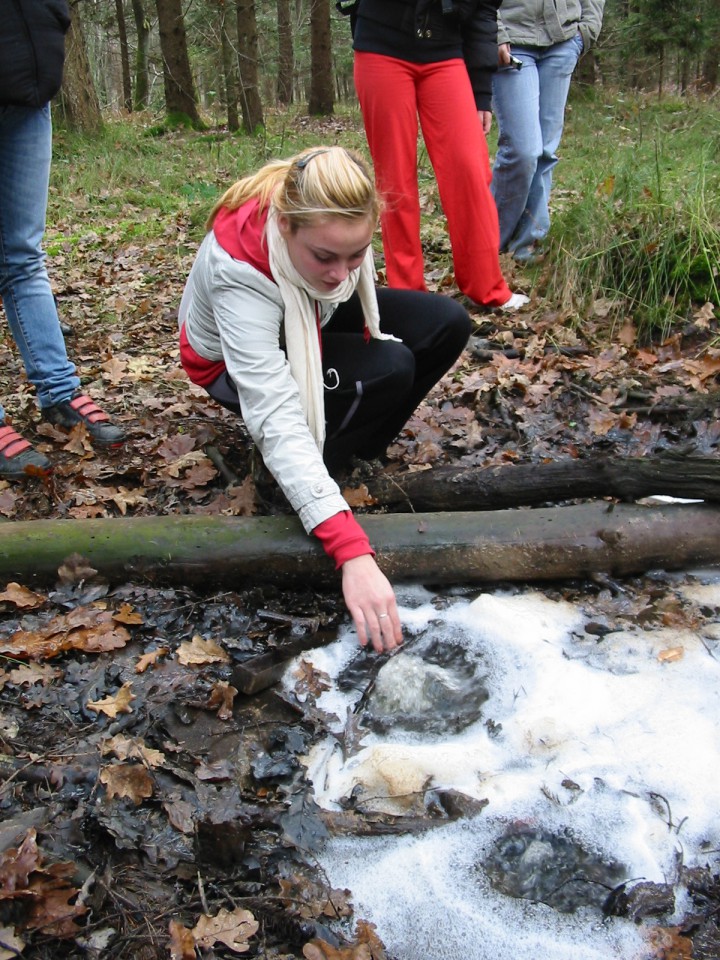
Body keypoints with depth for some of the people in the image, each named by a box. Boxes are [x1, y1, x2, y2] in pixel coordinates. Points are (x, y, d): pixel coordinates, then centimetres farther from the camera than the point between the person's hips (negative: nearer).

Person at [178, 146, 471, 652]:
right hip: (238, 361, -6)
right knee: (390, 370, -30)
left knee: (448, 324, -12)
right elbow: (276, 415, -51)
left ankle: (354, 445, -3)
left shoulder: (335, 218, -28)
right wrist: (353, 553, -57)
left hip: (318, 320, 6)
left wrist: (371, 332, -9)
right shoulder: (240, 272, -43)